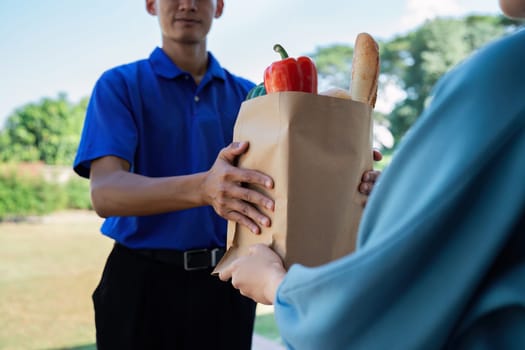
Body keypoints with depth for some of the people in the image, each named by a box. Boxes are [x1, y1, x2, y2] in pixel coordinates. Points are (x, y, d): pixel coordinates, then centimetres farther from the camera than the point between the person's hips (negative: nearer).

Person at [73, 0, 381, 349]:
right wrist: (202, 188, -37)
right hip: (144, 280, -2)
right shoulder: (120, 85, -4)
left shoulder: (249, 96, 6)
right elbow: (105, 192, -19)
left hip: (227, 281, 3)